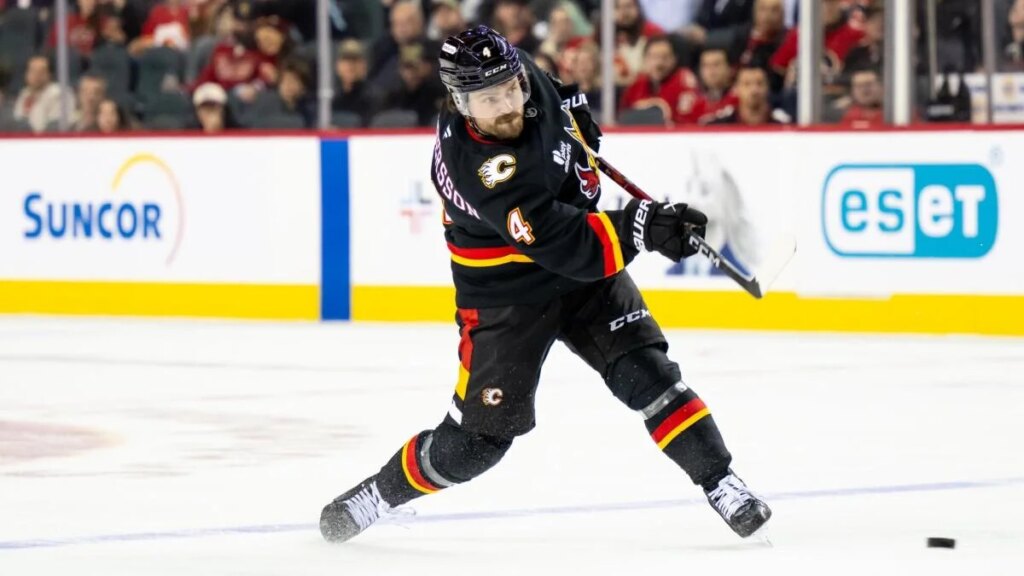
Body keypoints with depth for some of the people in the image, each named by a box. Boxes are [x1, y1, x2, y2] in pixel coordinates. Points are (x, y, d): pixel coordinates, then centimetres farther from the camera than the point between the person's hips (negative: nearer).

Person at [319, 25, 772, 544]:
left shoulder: (528, 80, -15)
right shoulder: (477, 168, -36)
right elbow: (563, 245, -38)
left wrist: (573, 107, 13)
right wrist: (641, 225, -45)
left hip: (587, 270, 5)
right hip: (506, 298, -5)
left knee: (647, 376, -11)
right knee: (478, 438, 2)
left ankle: (723, 487, -6)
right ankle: (375, 496, 24)